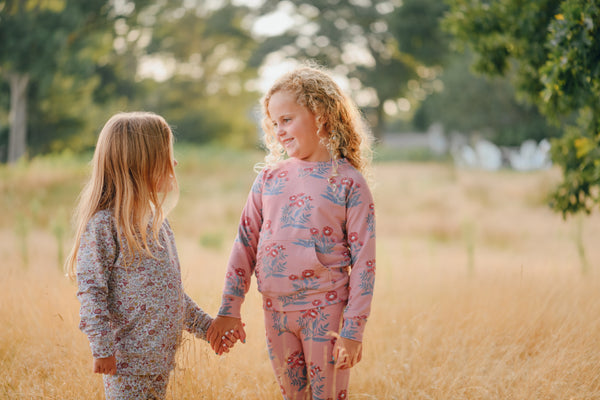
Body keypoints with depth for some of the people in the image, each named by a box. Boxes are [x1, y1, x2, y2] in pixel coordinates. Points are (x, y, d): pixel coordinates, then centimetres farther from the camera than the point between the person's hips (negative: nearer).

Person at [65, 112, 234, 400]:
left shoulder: (156, 220, 12)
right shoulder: (103, 224, -14)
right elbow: (91, 292, -16)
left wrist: (205, 326, 20)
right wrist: (101, 349, -18)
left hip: (161, 353, 8)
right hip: (127, 359, -8)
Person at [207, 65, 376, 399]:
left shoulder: (349, 182, -7)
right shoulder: (270, 177, 6)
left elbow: (363, 261, -8)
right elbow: (246, 244, 9)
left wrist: (353, 330, -12)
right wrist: (229, 310, 5)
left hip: (325, 311, -4)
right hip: (275, 310, 4)